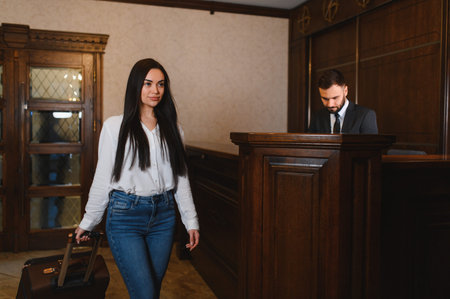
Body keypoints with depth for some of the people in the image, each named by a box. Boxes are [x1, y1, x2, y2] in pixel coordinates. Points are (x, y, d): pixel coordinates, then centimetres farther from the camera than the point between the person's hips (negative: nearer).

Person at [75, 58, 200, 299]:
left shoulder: (171, 128, 9)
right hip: (125, 215, -3)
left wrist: (191, 221, 8)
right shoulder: (115, 126, -1)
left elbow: (180, 178, 10)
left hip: (163, 216, 4)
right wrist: (87, 222, 5)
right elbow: (102, 178, 2)